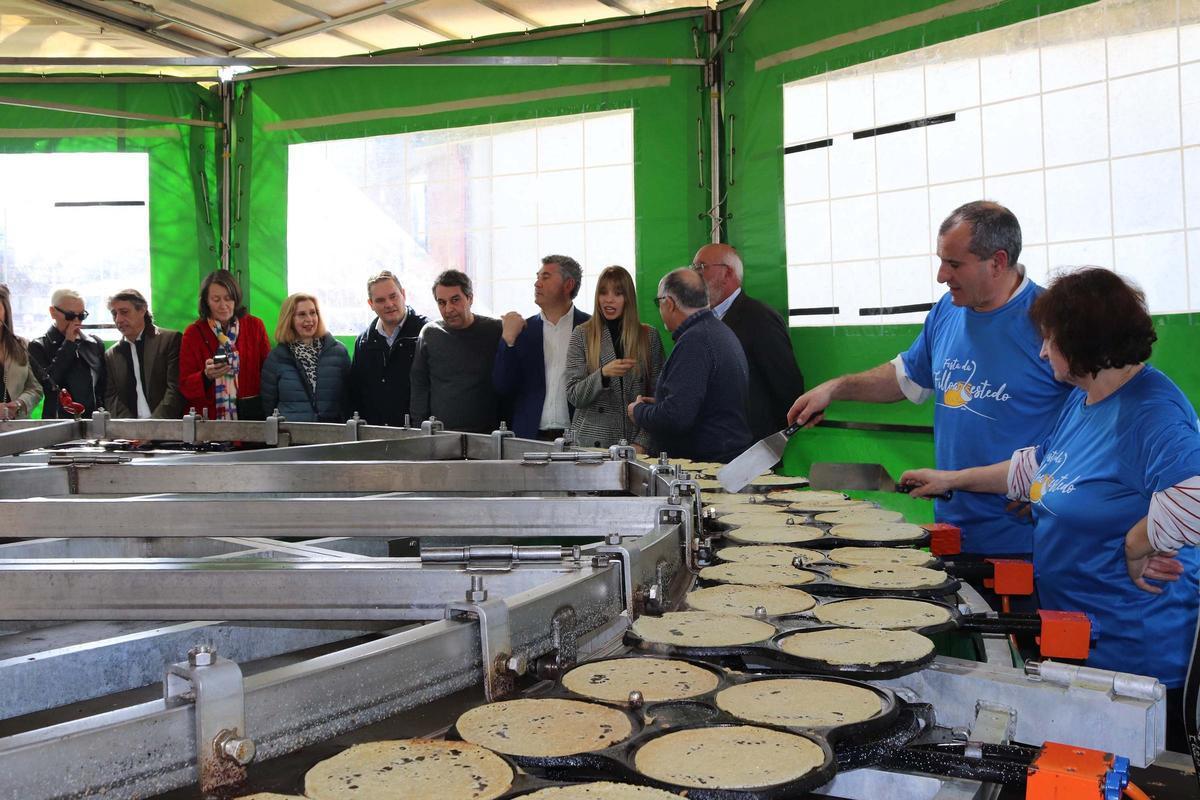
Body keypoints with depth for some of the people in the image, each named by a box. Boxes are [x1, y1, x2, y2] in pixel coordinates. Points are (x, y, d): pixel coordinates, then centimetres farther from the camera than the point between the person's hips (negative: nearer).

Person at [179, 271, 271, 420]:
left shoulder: (255, 326, 8)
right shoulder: (193, 333, 5)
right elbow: (185, 386, 5)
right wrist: (206, 376, -15)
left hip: (252, 413, 1)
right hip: (210, 416, 0)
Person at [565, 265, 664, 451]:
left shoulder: (649, 336, 4)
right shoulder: (581, 335, 3)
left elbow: (656, 397, 3)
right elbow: (573, 396, -3)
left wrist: (642, 442, -8)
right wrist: (603, 374, -20)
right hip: (591, 442, 0)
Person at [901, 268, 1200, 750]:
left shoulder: (1152, 412, -22)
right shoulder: (1082, 398, 9)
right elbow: (1038, 466, 22)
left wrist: (1134, 551, -22)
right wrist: (954, 479, 21)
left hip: (1135, 647, -9)